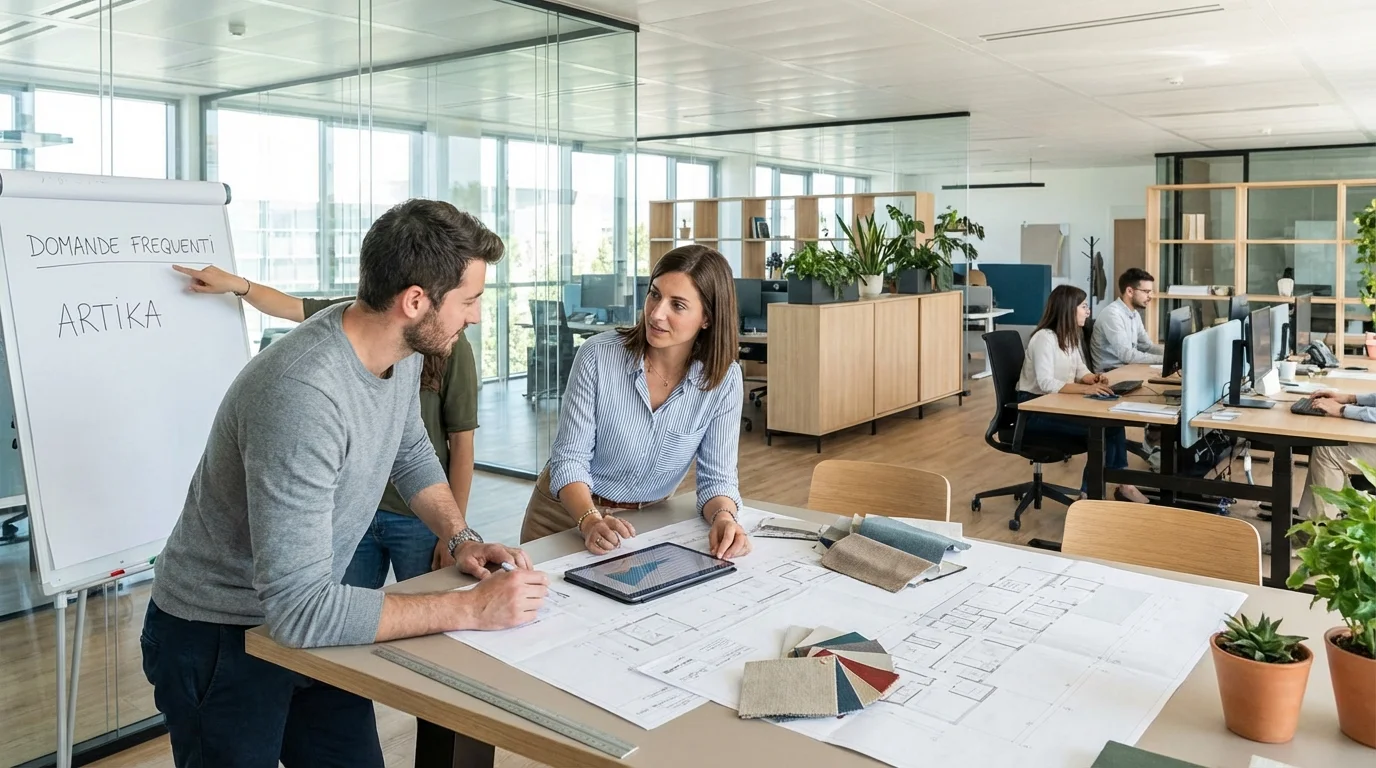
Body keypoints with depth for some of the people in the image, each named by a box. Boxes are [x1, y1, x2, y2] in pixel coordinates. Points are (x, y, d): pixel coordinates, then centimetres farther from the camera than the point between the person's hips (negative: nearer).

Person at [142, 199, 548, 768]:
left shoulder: (402, 350, -9)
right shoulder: (302, 396, -35)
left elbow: (411, 454, 11)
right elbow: (300, 610, -36)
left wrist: (461, 539, -3)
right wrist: (470, 609, -32)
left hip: (306, 619, 7)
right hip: (217, 637, -7)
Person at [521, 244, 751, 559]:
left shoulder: (724, 379, -12)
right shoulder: (598, 355, -17)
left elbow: (716, 476, -8)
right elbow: (569, 458, -15)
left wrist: (724, 518, -29)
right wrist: (591, 522, -32)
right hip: (569, 512, -1)